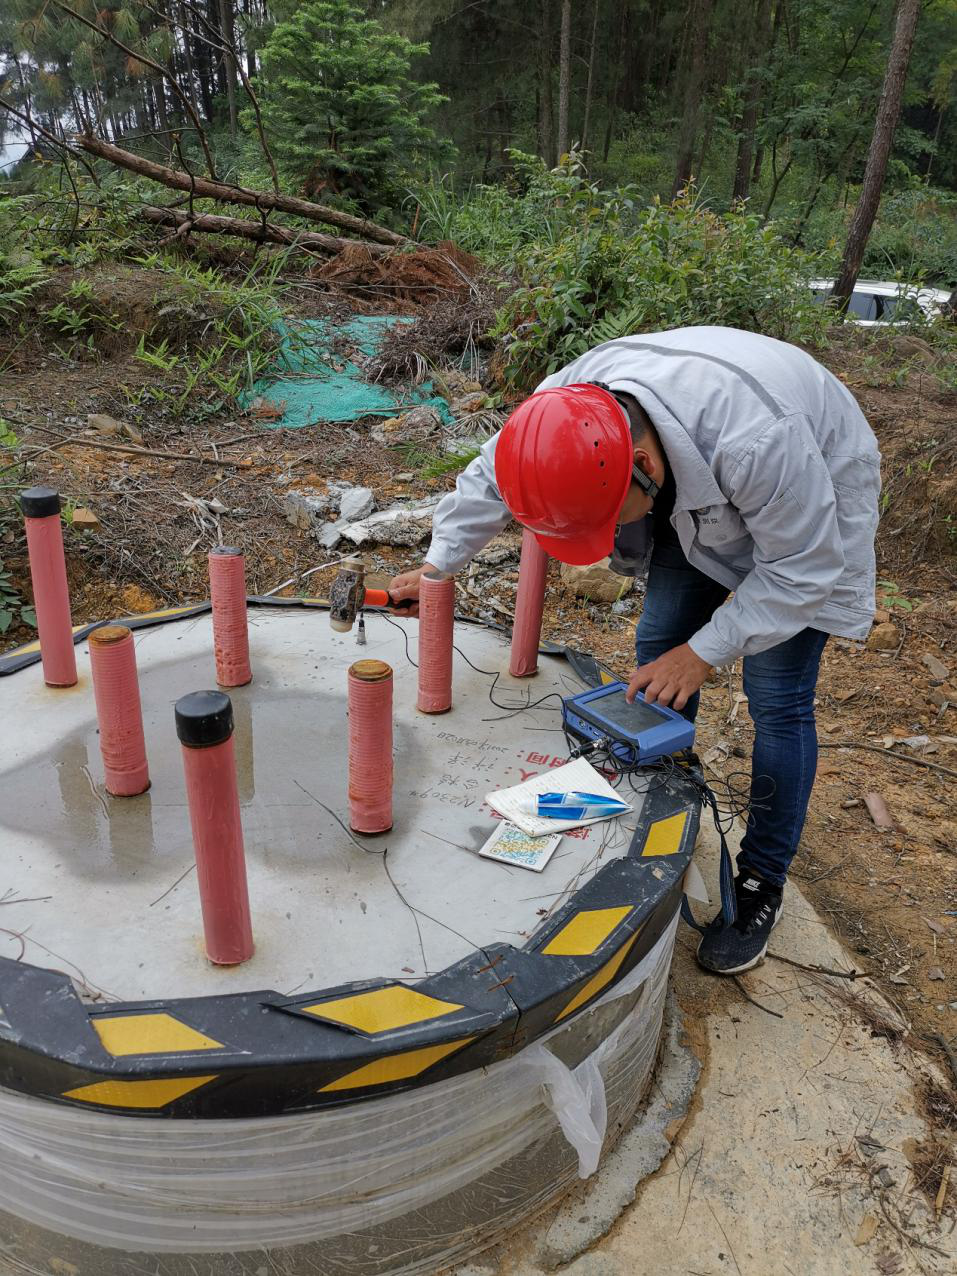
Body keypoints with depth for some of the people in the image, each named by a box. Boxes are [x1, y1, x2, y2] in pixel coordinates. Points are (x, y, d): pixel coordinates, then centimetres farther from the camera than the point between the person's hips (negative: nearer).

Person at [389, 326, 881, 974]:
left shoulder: (755, 437, -44)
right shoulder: (568, 406, -27)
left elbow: (801, 570, -30)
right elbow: (491, 478, -6)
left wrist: (703, 653, -27)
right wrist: (439, 565, -4)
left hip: (808, 516, -5)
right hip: (695, 497, 6)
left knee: (777, 698, -8)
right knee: (657, 649, 3)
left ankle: (762, 883, 11)